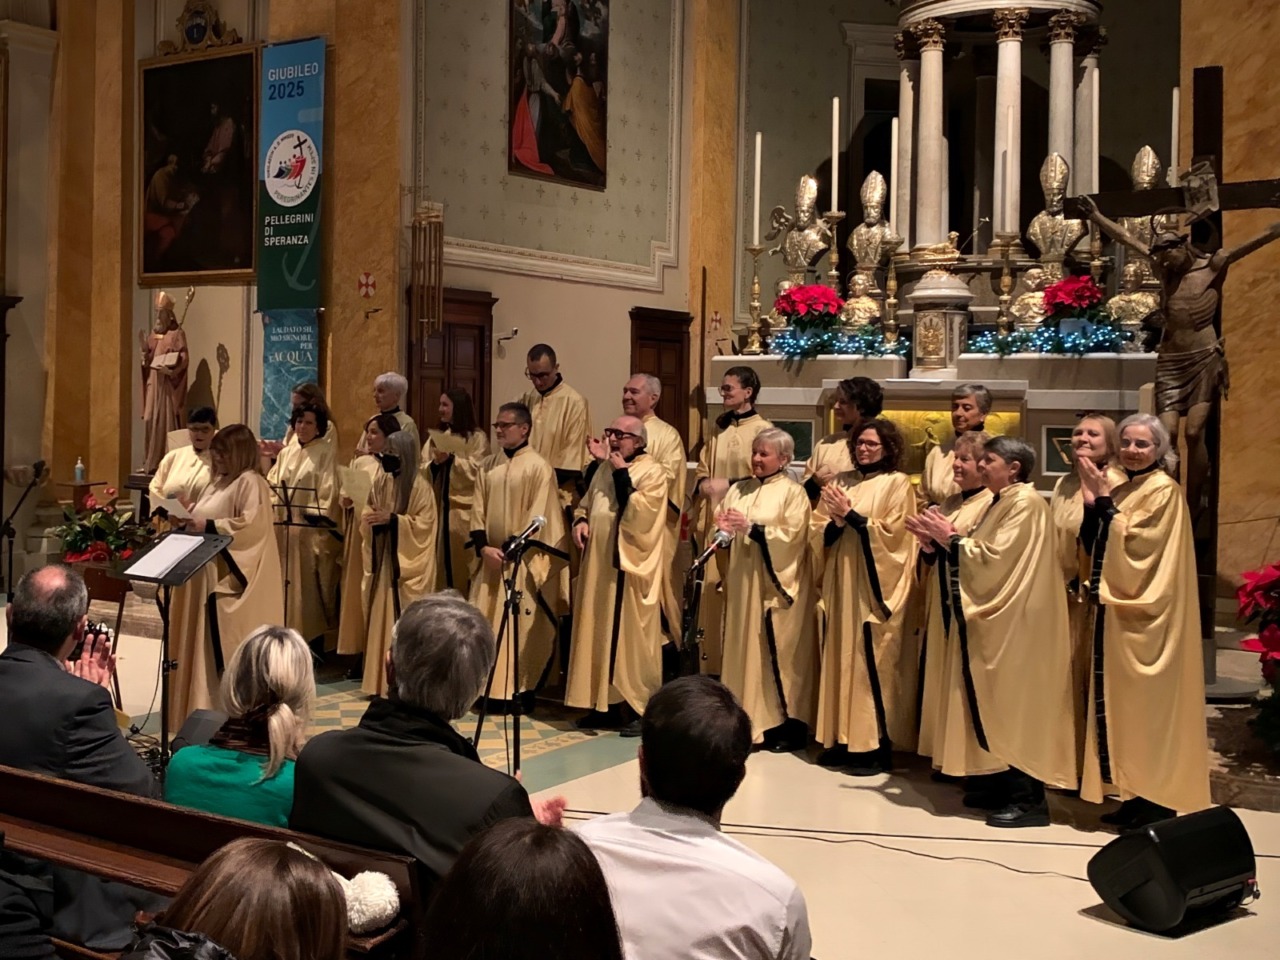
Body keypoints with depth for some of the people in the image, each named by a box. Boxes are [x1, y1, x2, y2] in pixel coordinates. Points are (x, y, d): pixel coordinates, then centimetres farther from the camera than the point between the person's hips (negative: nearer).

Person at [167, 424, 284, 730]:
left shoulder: (251, 483, -10)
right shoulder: (219, 482, 19)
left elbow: (251, 525, -22)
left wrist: (208, 526, -21)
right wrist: (191, 521, 6)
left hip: (231, 581, -10)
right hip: (207, 577, 10)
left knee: (229, 654, -7)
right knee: (205, 649, 11)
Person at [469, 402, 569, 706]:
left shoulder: (538, 467, -8)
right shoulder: (487, 467, 10)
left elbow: (537, 517, -12)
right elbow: (478, 511, 8)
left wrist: (509, 549, -14)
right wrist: (484, 548, -6)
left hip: (522, 561, -6)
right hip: (490, 557, 6)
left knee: (522, 628, -2)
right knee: (485, 624, 7)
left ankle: (521, 692, 7)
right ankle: (489, 688, 17)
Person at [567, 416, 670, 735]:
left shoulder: (654, 472, -8)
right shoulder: (604, 471, 14)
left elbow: (640, 514, -20)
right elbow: (585, 504, 23)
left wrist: (623, 475, -17)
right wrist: (580, 522, 2)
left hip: (629, 569, -7)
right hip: (599, 565, 7)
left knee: (629, 636, -3)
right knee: (600, 633, 10)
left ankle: (639, 708, 6)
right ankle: (606, 703, 18)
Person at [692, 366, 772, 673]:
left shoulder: (762, 430, -8)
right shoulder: (719, 429, 13)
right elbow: (702, 469, 19)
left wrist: (729, 483, -18)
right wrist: (703, 483, -2)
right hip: (713, 522, 6)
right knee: (712, 593, 9)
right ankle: (713, 663, 18)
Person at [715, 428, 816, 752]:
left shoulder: (793, 492, -3)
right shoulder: (739, 489, 14)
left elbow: (792, 536, -13)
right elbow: (723, 530, 13)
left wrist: (751, 528, -19)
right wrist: (723, 529, -9)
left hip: (774, 586, -5)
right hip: (742, 582, 6)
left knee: (778, 652, -2)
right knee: (742, 648, 6)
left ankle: (788, 724, 6)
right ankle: (747, 718, 15)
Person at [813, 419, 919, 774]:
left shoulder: (897, 483, -1)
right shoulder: (841, 480, 14)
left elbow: (891, 533, -10)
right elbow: (820, 531, 9)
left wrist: (851, 515, -11)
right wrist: (837, 520, -11)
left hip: (875, 586, -5)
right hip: (841, 583, 5)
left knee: (872, 664, -5)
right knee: (839, 659, 6)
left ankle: (876, 745, 0)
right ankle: (842, 738, 14)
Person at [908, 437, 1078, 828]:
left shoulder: (1025, 503, -13)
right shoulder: (1003, 502, 16)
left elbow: (995, 558, -20)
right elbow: (982, 556, 15)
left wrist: (951, 538, -11)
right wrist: (941, 536, 3)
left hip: (1018, 624, -10)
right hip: (1001, 621, 10)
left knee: (1018, 707, -6)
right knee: (1002, 706, 11)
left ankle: (1030, 800, 0)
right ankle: (1014, 788, 18)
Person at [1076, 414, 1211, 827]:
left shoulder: (1163, 490, -10)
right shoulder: (1123, 488, 14)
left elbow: (1131, 544, -20)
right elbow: (1096, 546, 10)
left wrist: (1104, 499, -17)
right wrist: (1090, 502, -2)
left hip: (1147, 616, -8)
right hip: (1120, 611, 8)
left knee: (1149, 702, -5)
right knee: (1126, 703, 9)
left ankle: (1160, 802, 2)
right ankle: (1139, 795, 15)